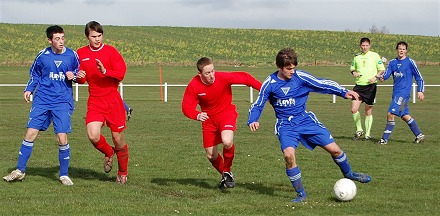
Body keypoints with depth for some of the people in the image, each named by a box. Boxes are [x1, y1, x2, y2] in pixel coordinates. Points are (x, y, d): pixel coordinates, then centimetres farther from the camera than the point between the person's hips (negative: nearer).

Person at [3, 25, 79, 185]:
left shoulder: (72, 55, -1)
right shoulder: (43, 55, 1)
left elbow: (78, 72, 15)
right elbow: (34, 73, 17)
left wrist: (73, 75, -6)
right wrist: (29, 89, 5)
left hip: (63, 102, -1)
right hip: (41, 101, 1)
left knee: (62, 137, -10)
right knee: (31, 133, -2)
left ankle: (64, 175, 7)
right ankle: (20, 171, 11)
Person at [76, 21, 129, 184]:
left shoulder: (111, 51, -1)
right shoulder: (81, 53, 9)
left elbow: (121, 73, -9)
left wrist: (105, 71, -25)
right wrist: (79, 77, -5)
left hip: (113, 100, -2)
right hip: (94, 101, 2)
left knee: (118, 138, 1)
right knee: (93, 135, -19)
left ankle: (123, 173, 24)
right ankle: (108, 153, 16)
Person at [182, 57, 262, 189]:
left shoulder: (223, 78, -24)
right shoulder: (193, 86, -20)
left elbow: (244, 77, -13)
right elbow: (186, 107, -19)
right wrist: (197, 115, -40)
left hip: (226, 113, -3)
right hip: (209, 118, 3)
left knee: (227, 142, -30)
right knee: (211, 156, 6)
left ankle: (227, 171, -3)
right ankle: (225, 175, 37)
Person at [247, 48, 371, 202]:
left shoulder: (300, 76, -8)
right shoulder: (270, 83, -8)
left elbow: (322, 84, -7)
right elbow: (258, 106, -1)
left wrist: (344, 92, -18)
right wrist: (252, 121, -19)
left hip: (305, 119, 1)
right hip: (286, 125, -1)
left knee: (334, 149, -3)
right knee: (288, 155, -28)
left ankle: (348, 174, 30)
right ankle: (301, 194, -9)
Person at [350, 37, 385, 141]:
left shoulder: (375, 56, 0)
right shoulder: (357, 57, 10)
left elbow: (382, 69, 3)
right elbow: (352, 68, 23)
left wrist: (375, 77, -13)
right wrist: (354, 73, 0)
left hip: (370, 86, -3)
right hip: (359, 86, 3)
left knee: (368, 111, 3)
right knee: (354, 109, -9)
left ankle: (367, 134, 13)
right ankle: (359, 130, 11)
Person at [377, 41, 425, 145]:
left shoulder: (410, 62, -4)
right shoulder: (392, 62, 11)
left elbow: (419, 77, 1)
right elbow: (386, 74, 4)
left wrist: (420, 91, -5)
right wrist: (382, 77, -19)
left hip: (403, 93, -7)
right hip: (396, 93, 7)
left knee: (390, 114, -14)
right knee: (405, 116, 12)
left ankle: (385, 138, -9)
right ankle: (419, 135, 24)